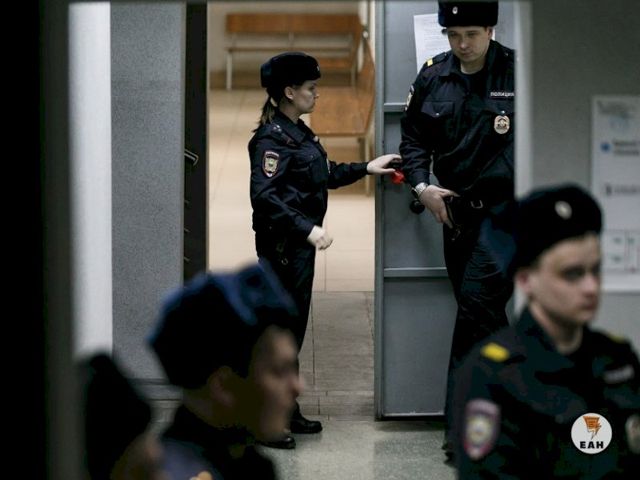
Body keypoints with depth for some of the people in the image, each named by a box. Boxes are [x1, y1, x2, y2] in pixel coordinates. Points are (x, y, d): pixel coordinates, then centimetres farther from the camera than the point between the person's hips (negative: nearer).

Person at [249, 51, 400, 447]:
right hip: (281, 245, -10)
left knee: (294, 326, 14)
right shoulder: (271, 139, -16)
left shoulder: (298, 133, 14)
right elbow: (264, 195, -25)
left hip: (300, 244, 10)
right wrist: (308, 229, -28)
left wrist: (366, 169, 21)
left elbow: (325, 175, 27)